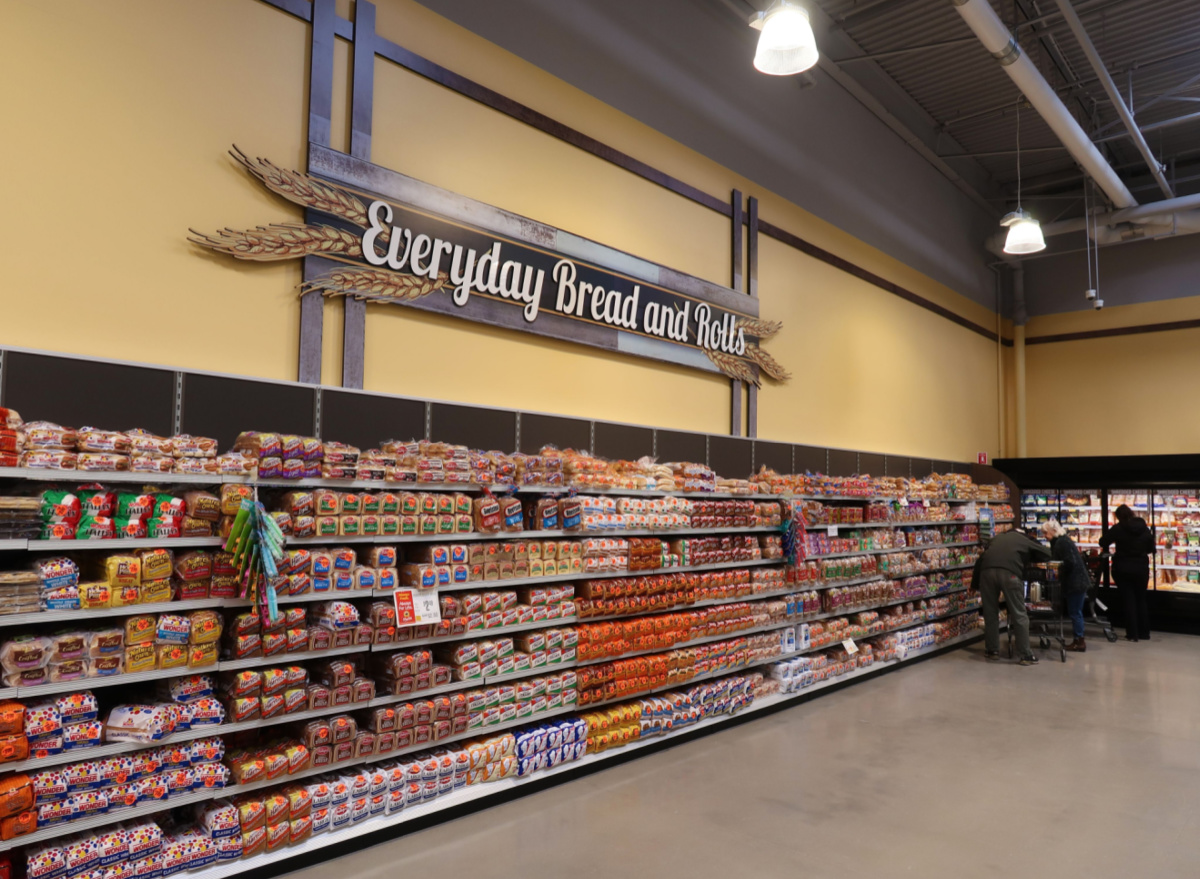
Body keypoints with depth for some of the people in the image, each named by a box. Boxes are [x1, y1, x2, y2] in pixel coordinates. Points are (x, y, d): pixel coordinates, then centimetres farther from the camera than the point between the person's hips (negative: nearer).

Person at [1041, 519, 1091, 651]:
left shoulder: (1062, 542, -18)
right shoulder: (1059, 541, 13)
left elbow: (1070, 563, -23)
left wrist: (1059, 574, -11)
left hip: (1076, 582, -10)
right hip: (1074, 582, 10)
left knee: (1075, 612, -3)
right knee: (1075, 612, 14)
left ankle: (1079, 642, 3)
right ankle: (1078, 640, 21)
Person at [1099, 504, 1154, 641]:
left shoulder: (1118, 528, -13)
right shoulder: (1145, 529, 0)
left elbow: (1103, 542, -11)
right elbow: (1151, 548, 7)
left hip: (1122, 569, -3)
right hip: (1142, 568, 3)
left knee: (1128, 601, 4)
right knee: (1141, 600, 15)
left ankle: (1132, 634, 4)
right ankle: (1144, 633, 17)